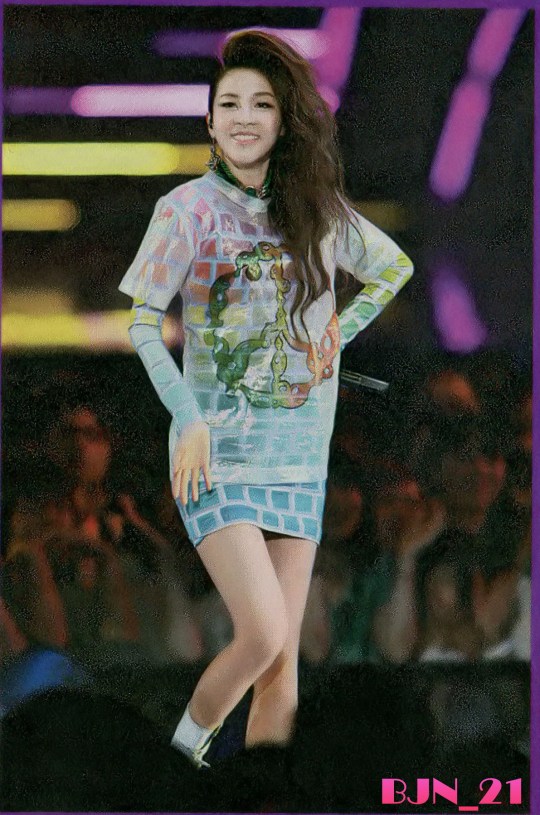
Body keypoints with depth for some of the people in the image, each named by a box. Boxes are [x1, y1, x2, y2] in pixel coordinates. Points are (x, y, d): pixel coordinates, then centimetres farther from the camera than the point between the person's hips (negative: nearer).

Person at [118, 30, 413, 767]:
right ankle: (185, 748, 8)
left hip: (299, 452, 4)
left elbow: (395, 269, 23)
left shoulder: (318, 208, 7)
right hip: (217, 450, -4)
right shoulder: (188, 209, -3)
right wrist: (188, 418, -11)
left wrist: (339, 333, 9)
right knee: (264, 633, -17)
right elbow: (143, 324, 0)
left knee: (282, 664, 0)